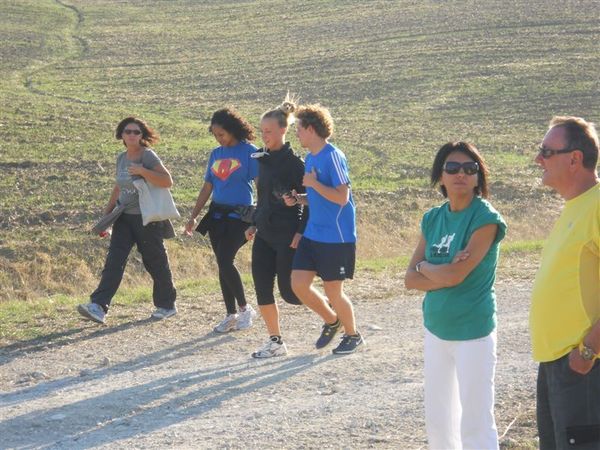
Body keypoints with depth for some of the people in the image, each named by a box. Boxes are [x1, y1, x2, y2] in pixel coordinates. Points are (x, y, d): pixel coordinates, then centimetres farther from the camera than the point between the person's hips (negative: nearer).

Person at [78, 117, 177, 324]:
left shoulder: (148, 156, -11)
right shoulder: (121, 158, 10)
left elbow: (167, 181, -20)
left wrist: (142, 171, -28)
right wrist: (107, 212, 20)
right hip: (124, 217, 6)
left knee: (155, 262, 6)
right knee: (114, 260, -8)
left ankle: (166, 305, 24)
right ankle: (99, 307, -17)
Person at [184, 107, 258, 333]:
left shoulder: (249, 152, -7)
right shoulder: (216, 154, 12)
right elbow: (207, 188, 17)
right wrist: (193, 217, 14)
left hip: (239, 214, -7)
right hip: (216, 214, 7)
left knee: (225, 261, -16)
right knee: (222, 264, 7)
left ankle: (245, 308, 0)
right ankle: (231, 315, 14)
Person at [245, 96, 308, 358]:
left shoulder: (293, 162, -12)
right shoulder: (263, 160, 11)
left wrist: (302, 231, -17)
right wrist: (255, 224, 16)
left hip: (287, 236, -7)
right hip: (265, 235, 8)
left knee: (289, 291, -4)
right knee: (262, 288, 1)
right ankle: (275, 342, 9)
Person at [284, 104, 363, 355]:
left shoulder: (333, 156, -16)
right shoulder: (310, 158, 11)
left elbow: (342, 197, -22)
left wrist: (313, 183, -18)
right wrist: (298, 199, 3)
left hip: (336, 237, -8)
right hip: (312, 234, 8)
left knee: (332, 290, 1)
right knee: (298, 284, 2)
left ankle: (353, 335, 23)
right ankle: (331, 321, 24)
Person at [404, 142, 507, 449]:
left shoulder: (485, 219, -14)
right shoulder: (433, 219, 5)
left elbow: (454, 275, -22)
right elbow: (411, 280, 0)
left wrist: (424, 266, -3)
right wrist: (446, 274, -16)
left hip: (473, 333, -7)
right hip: (436, 330, 7)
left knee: (475, 425, -4)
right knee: (437, 420, 16)